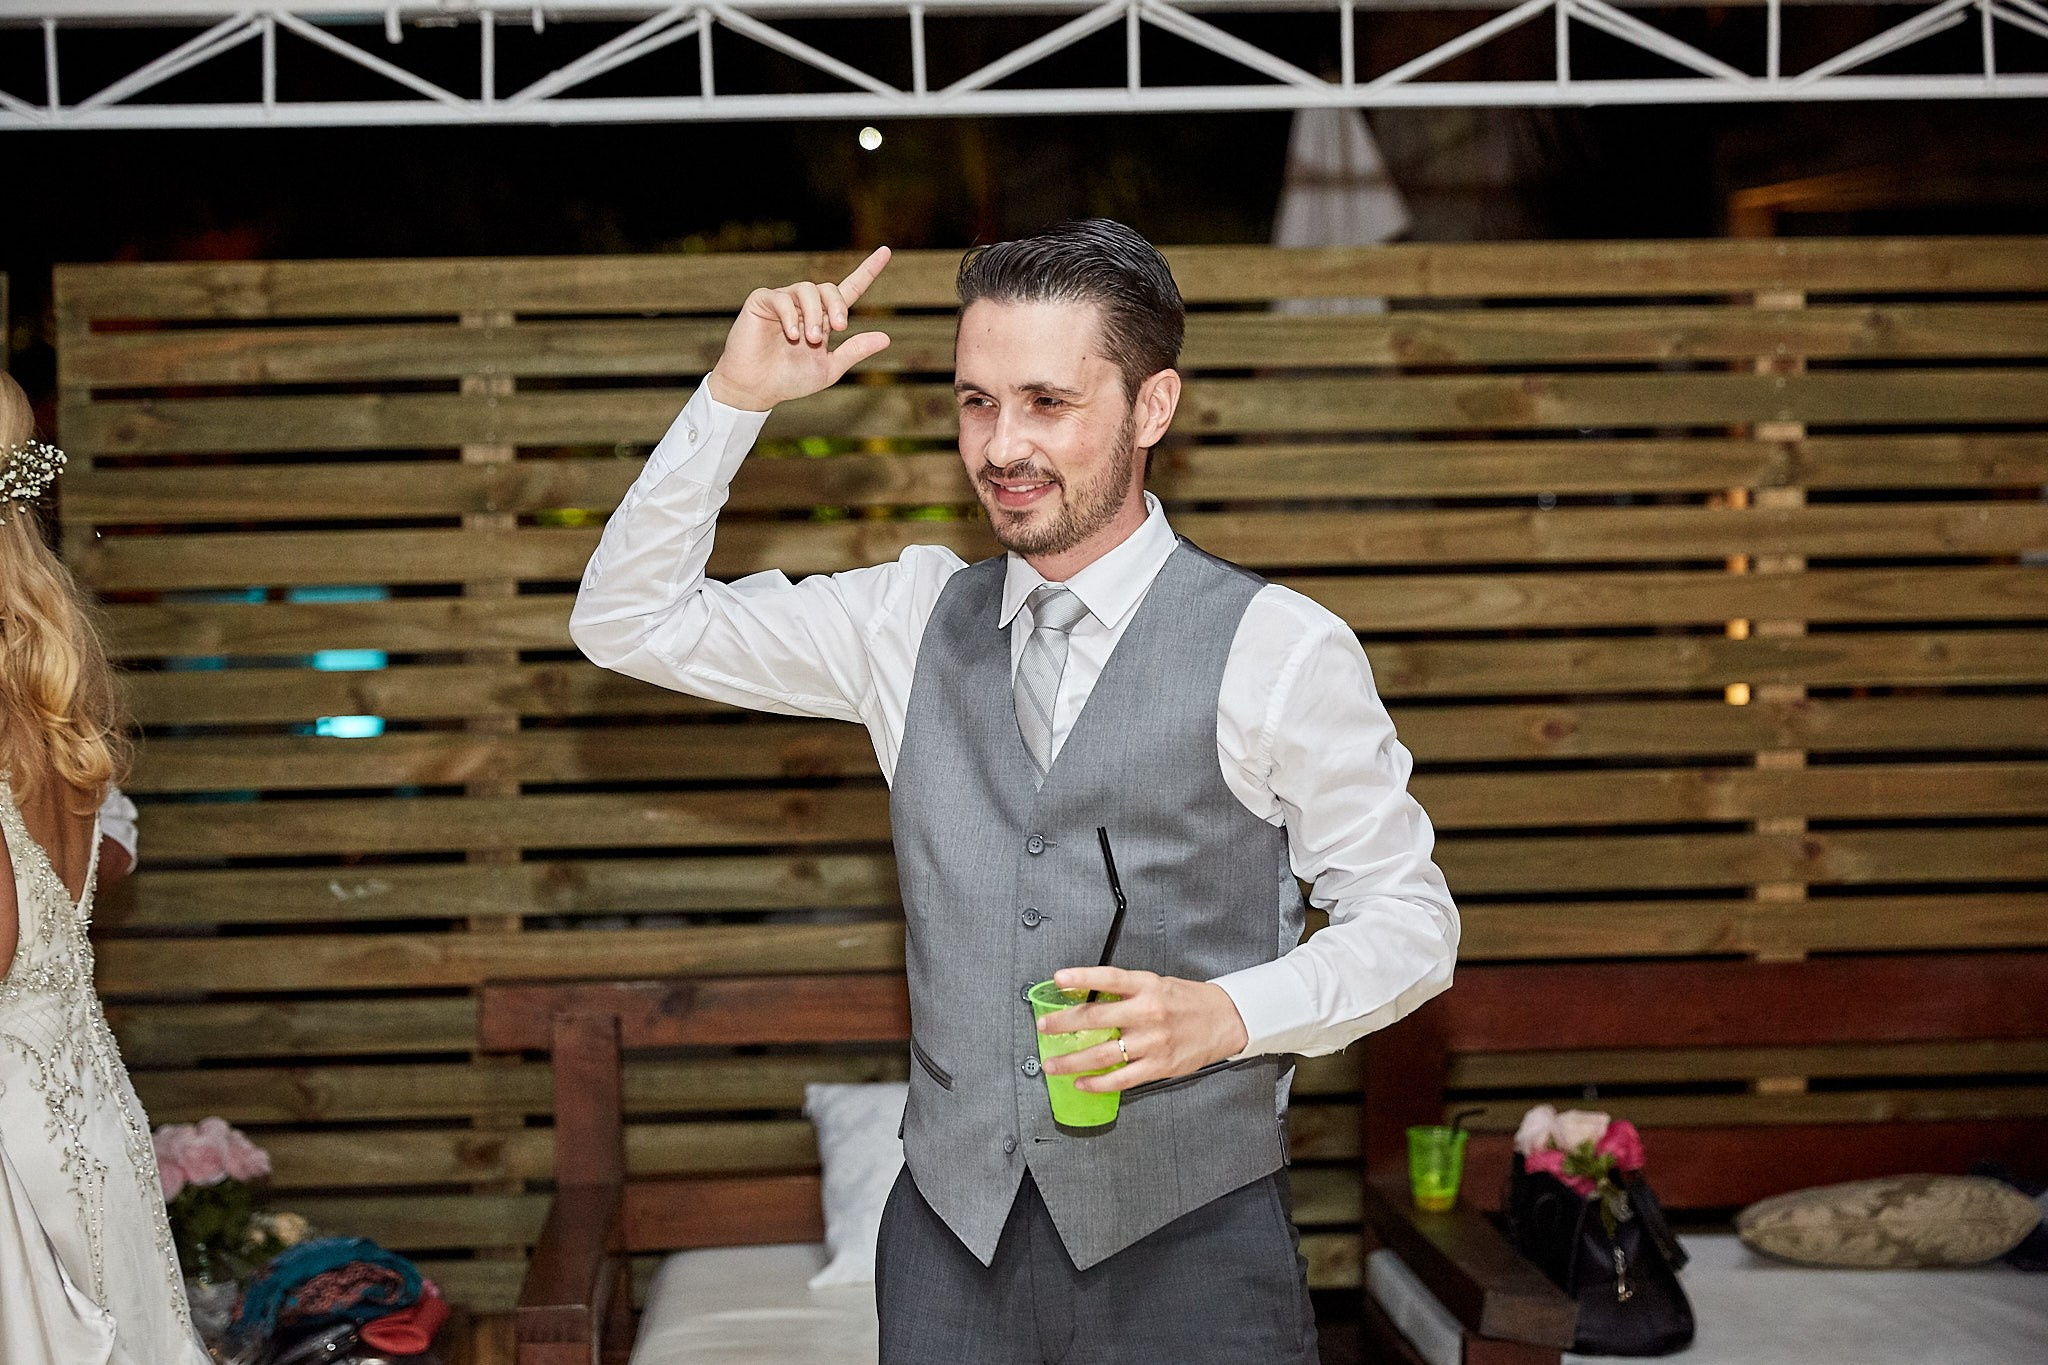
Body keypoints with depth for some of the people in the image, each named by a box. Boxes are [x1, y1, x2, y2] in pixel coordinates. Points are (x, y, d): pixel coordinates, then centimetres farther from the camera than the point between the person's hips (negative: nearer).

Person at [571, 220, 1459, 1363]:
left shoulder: (1278, 649, -8)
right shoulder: (914, 619, 5)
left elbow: (1410, 920, -3)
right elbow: (630, 623, 6)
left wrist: (1225, 1013, -20)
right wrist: (737, 399, -5)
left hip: (1188, 1241, -3)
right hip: (952, 1231, 4)